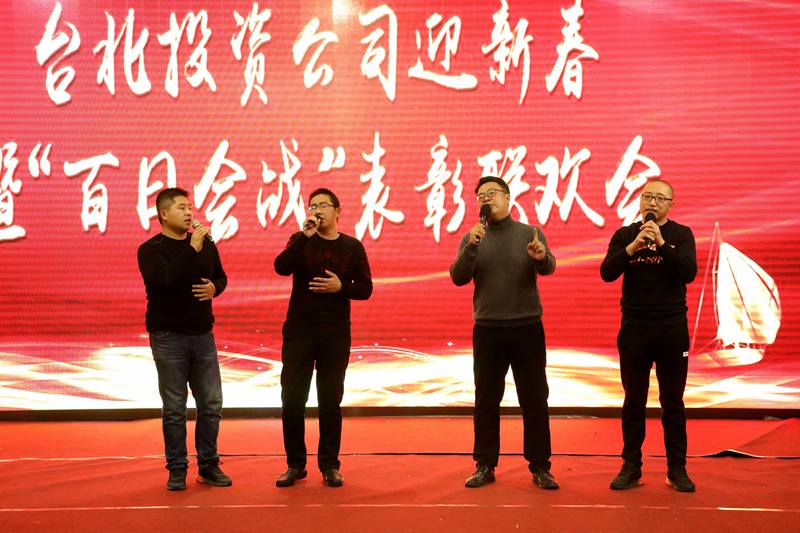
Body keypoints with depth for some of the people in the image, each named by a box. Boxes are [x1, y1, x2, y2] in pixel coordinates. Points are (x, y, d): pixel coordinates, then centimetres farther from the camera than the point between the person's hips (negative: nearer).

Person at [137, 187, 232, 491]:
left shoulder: (206, 244, 8)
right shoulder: (151, 249, -6)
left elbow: (221, 277, 18)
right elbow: (165, 280, -23)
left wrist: (214, 288, -5)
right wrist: (192, 249, -23)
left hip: (202, 335, 4)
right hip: (168, 338, -4)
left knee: (211, 404, 7)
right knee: (174, 408, 3)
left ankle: (208, 465, 20)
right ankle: (177, 470, 16)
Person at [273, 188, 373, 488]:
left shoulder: (352, 247, 4)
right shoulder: (300, 240, 3)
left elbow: (365, 289, 3)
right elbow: (281, 267, -16)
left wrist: (341, 287, -15)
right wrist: (305, 235, -22)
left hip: (335, 334, 0)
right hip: (298, 331, 0)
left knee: (330, 401, 5)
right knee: (292, 399, 2)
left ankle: (330, 465, 17)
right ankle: (295, 464, 16)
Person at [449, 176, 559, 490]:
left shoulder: (530, 233, 4)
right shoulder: (473, 238, 7)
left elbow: (548, 268, -11)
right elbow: (458, 278, -5)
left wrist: (541, 257, -34)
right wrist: (471, 247, -21)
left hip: (527, 327, -1)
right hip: (487, 329, 1)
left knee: (534, 399, 4)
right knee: (486, 400, 7)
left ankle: (540, 467, 15)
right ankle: (485, 466, 17)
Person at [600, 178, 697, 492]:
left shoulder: (681, 234, 1)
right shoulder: (624, 235, 4)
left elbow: (689, 273, -13)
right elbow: (607, 273, -8)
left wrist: (661, 242, -22)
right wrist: (633, 246, -21)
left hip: (672, 328, -1)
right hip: (634, 327, 1)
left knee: (673, 401, 6)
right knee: (634, 401, 6)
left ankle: (677, 469, 15)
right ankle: (631, 468, 14)